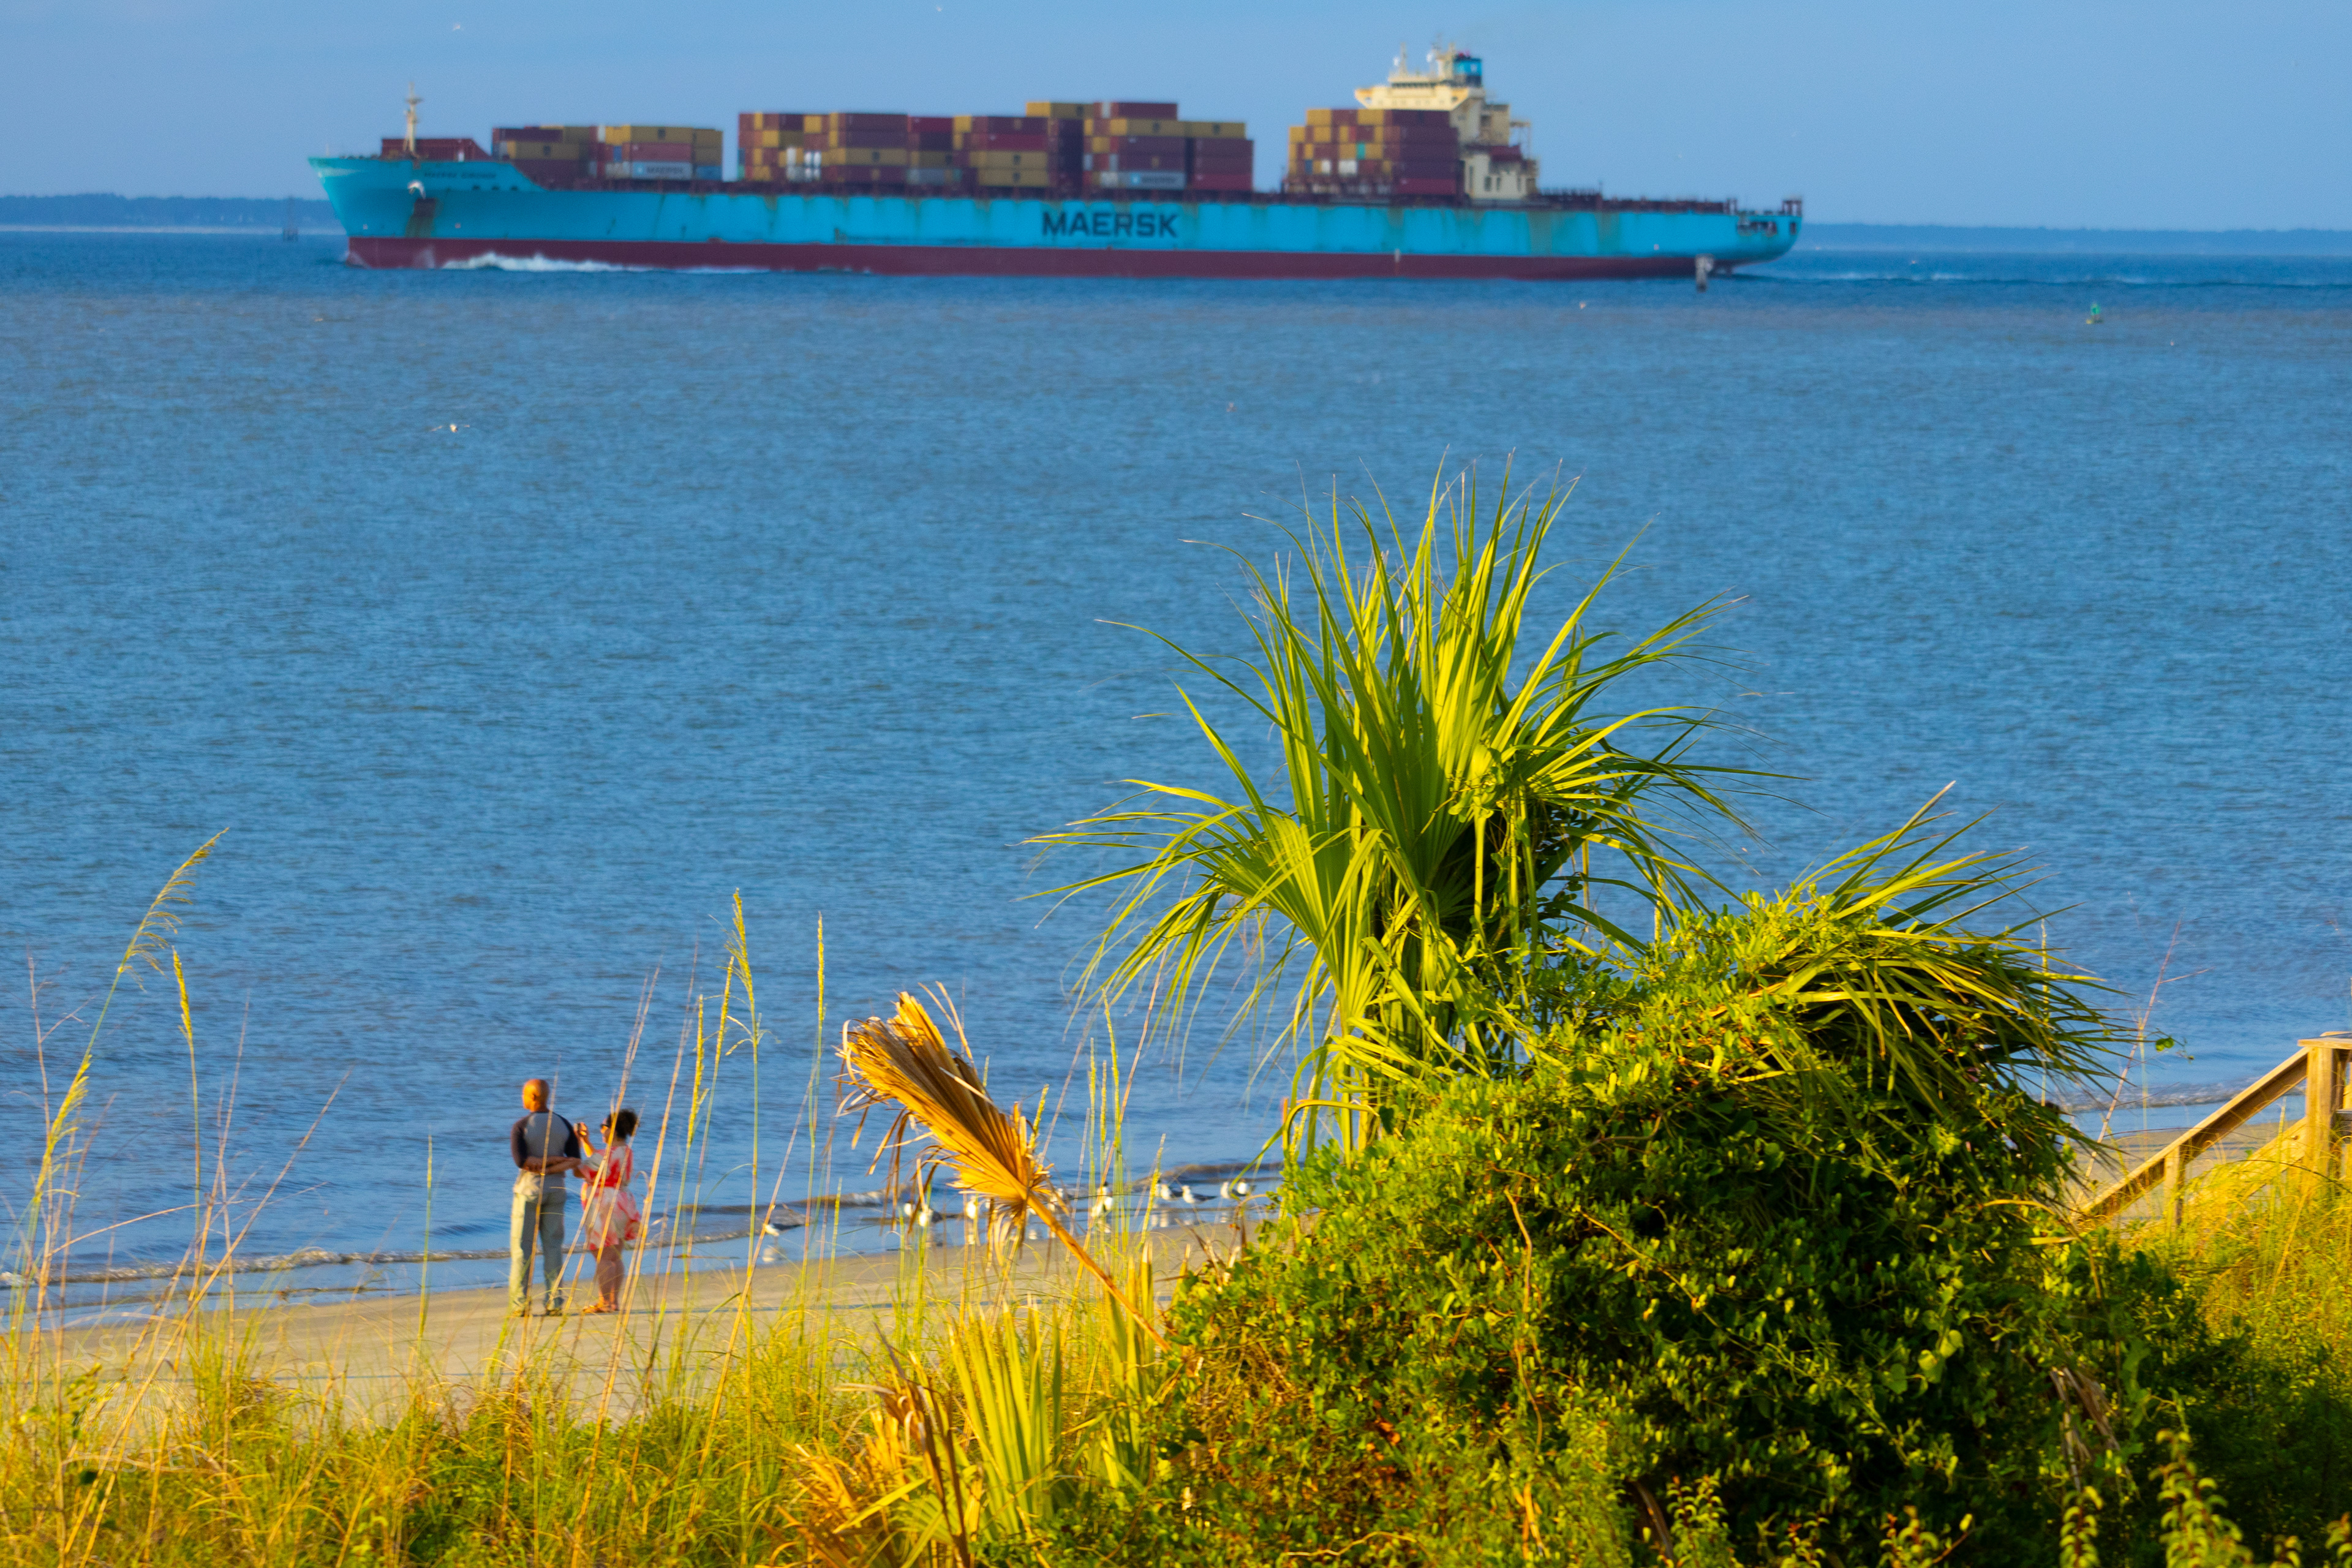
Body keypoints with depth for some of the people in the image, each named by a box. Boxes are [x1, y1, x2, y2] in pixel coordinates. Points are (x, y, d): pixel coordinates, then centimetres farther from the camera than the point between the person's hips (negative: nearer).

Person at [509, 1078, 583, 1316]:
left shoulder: (521, 1127, -9)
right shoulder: (564, 1125, 4)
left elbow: (521, 1161, -20)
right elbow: (575, 1162, -4)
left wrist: (541, 1165, -10)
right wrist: (554, 1165, -9)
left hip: (528, 1189, -4)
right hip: (555, 1190, 4)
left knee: (522, 1247, 1)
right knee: (553, 1247, 6)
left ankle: (520, 1303, -3)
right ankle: (555, 1303, 0)